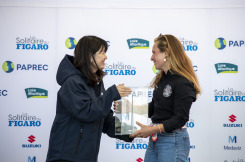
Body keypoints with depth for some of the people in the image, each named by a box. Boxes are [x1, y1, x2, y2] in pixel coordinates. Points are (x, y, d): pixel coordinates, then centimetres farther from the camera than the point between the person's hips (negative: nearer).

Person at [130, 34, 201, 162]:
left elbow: (180, 119, -20)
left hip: (173, 140, -8)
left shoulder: (183, 83, -16)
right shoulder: (162, 79, 12)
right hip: (154, 139, 9)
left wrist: (153, 129, -27)